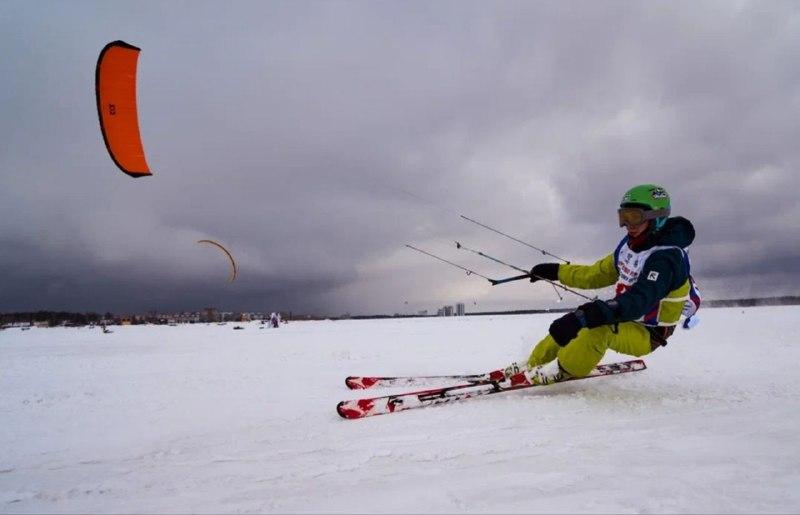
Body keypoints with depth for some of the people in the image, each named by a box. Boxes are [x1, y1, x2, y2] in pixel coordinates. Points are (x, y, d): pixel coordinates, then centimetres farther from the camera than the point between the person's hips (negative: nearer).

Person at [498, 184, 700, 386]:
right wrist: (556, 271, 7)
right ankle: (533, 365, 14)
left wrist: (583, 317, -53)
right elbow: (597, 274, 11)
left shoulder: (665, 257, -27)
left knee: (598, 327, -34)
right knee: (572, 322, 2)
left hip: (646, 334, -9)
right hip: (626, 318, 9)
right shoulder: (632, 244, -1)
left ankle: (561, 373, -15)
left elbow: (639, 300, -41)